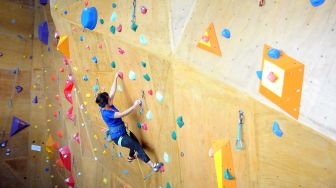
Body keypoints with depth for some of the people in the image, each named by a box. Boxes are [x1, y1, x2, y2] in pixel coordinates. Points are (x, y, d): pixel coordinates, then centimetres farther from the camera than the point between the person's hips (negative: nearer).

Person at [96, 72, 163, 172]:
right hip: (118, 137, -10)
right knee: (138, 146, -11)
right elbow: (122, 114, -33)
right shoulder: (106, 113, -27)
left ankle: (131, 157, 56)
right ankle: (153, 166, -6)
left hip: (123, 131, 10)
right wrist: (134, 106, -30)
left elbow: (112, 92, 1)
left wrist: (116, 78, 4)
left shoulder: (108, 106, -2)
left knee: (135, 142, 27)